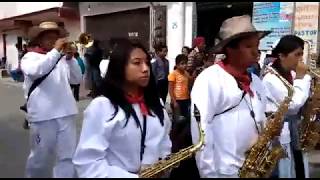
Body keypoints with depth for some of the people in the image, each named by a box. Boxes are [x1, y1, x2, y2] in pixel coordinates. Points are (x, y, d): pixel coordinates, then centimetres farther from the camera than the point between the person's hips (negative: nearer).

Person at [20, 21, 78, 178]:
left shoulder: (61, 59, 14)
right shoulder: (30, 57, 3)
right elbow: (37, 70, -20)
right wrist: (56, 51, -22)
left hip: (66, 113, 4)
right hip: (43, 115, -3)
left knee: (67, 156, 6)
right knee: (40, 157, 10)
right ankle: (33, 175, 35)